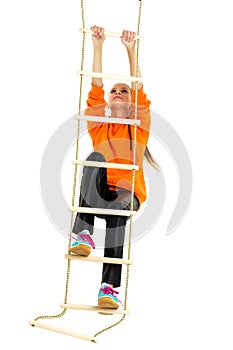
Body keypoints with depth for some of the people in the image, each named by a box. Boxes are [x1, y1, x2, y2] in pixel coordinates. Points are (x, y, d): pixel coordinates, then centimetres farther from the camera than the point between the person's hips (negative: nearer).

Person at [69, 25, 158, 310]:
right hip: (99, 191, 1)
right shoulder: (99, 126, 19)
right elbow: (96, 88, 9)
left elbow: (139, 90, 4)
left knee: (117, 210, -37)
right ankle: (84, 234, -46)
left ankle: (109, 286, -44)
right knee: (95, 157, -30)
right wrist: (98, 47, 3)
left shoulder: (139, 128, 16)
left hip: (129, 193, -1)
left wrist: (131, 51, -1)